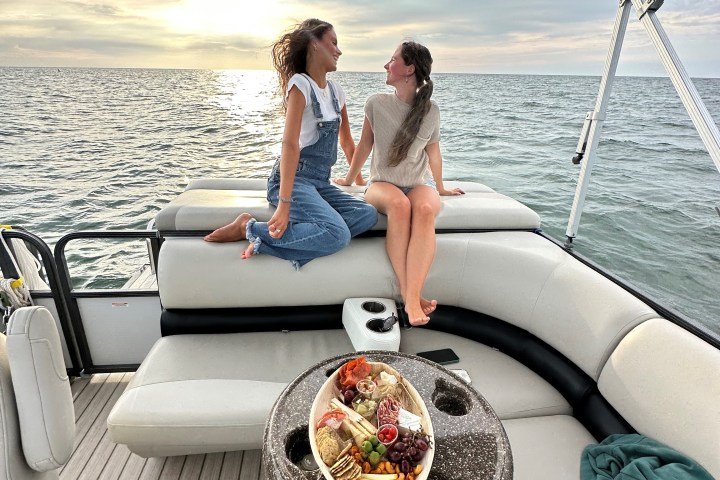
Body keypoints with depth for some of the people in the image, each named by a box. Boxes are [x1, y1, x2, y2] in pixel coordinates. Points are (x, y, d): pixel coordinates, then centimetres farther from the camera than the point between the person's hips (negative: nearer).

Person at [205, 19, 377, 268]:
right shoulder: (300, 83, -9)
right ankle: (250, 228, -14)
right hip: (293, 179, -8)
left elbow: (347, 141, 24)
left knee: (367, 215, -18)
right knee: (337, 234, -30)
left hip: (320, 183, 8)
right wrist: (284, 204, -27)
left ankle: (271, 238, -20)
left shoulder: (335, 89, 15)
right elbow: (290, 143, -20)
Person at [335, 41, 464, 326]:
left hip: (420, 183, 1)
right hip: (382, 183, 0)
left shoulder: (430, 111, 1)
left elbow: (433, 153, 13)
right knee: (399, 204, -38)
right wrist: (348, 180, 21)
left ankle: (412, 297, -43)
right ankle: (408, 292, -37)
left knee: (425, 209, -37)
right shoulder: (376, 104, 0)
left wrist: (440, 189, 23)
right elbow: (364, 145, 12)